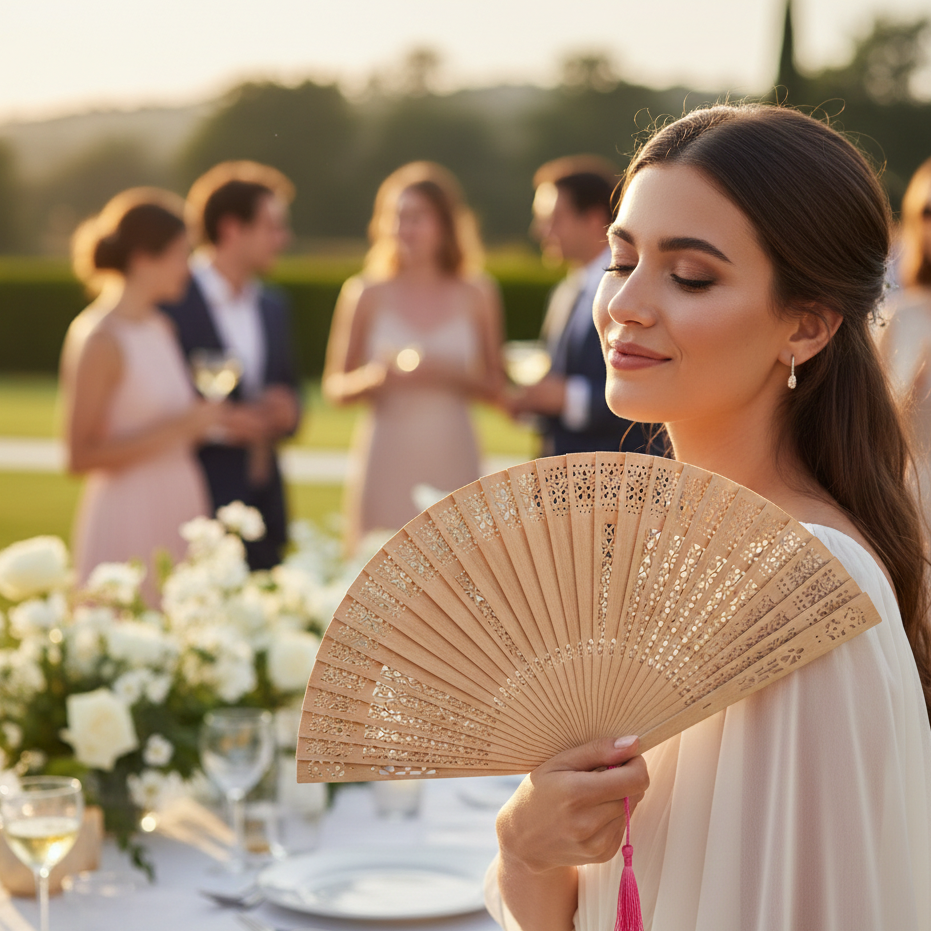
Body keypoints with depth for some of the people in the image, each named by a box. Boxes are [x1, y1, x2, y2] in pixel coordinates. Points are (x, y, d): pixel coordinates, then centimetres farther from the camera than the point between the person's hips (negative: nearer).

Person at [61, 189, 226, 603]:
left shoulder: (162, 328, 12)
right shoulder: (98, 338, -11)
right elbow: (80, 456, -16)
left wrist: (203, 420, 6)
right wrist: (175, 428, -17)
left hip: (180, 509, 8)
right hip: (128, 518, -7)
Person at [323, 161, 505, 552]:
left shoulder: (477, 296, 8)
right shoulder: (366, 295, 5)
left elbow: (495, 385, 10)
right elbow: (335, 387, 7)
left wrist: (451, 375, -8)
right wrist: (373, 376, -13)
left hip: (452, 462, 1)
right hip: (386, 464, -1)